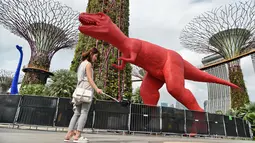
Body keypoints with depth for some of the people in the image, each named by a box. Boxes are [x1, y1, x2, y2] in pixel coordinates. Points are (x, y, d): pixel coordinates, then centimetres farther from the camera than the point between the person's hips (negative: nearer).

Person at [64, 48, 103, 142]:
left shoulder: (82, 63, 23)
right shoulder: (88, 64, -3)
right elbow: (89, 78, -14)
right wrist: (96, 89, -25)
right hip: (86, 91, -8)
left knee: (77, 113, 7)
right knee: (84, 113, -8)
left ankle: (69, 135, 6)